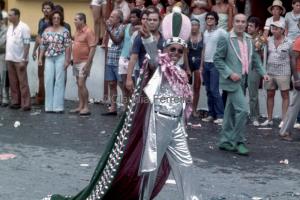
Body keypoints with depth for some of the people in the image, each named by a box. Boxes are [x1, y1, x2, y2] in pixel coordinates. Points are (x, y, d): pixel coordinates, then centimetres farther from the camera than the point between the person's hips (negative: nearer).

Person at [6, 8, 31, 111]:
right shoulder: (10, 27, 12)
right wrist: (7, 56, 10)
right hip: (10, 59, 7)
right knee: (13, 82, 9)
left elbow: (27, 44, -13)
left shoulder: (24, 27, -10)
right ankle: (15, 102, 17)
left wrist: (23, 60, -17)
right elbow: (8, 42, 17)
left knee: (23, 82, -3)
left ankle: (26, 104, 0)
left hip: (19, 60, -7)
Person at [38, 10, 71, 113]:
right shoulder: (47, 31, 9)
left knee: (59, 81, -1)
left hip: (60, 58, -4)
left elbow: (68, 46, -7)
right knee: (48, 81, 3)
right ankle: (49, 106, 11)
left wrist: (67, 60, -13)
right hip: (49, 58, 4)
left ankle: (58, 106, 3)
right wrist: (40, 58, 5)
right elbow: (43, 45, 11)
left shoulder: (65, 31, -4)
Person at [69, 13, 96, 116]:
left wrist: (87, 64, -20)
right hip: (76, 62, 8)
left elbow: (92, 48, -17)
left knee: (81, 84, -11)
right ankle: (80, 106, 16)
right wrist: (73, 60, 14)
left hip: (84, 62, -8)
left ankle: (86, 107, -5)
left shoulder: (88, 32, -13)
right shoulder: (77, 31, 11)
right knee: (79, 84, 11)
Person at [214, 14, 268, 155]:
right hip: (232, 80, -7)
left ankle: (225, 142, 22)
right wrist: (230, 73, -16)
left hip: (241, 80, 7)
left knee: (231, 112, 13)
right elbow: (217, 59, -8)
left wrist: (262, 72, 8)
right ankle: (239, 142, -2)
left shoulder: (248, 39, 12)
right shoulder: (225, 39, -8)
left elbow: (255, 58, 20)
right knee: (242, 110, -14)